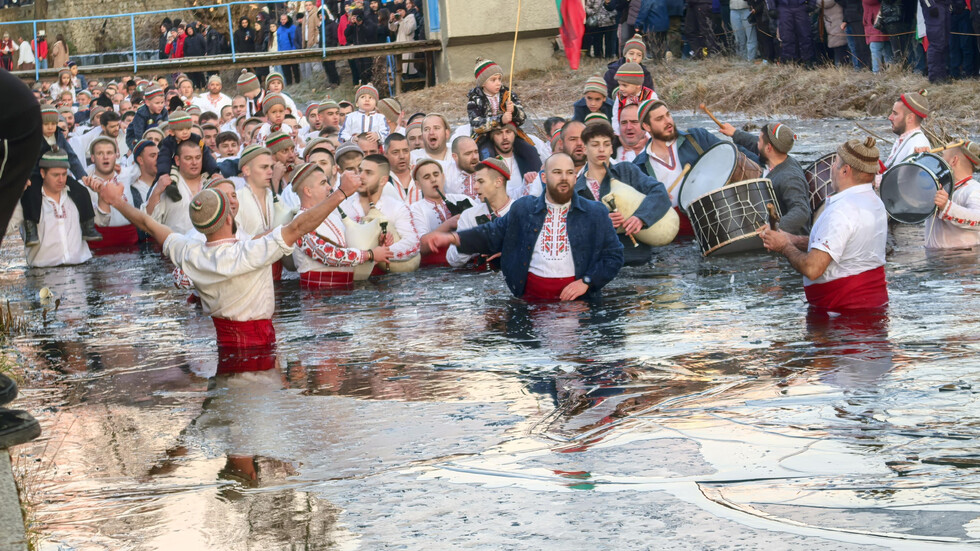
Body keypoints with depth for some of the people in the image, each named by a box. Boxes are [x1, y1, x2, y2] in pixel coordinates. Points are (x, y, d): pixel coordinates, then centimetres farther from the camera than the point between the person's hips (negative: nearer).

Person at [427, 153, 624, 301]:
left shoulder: (596, 214, 5)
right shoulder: (523, 209, 10)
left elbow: (614, 256, 6)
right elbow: (492, 235, 14)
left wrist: (586, 282, -8)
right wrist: (453, 238, 0)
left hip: (577, 301, -1)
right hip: (531, 299, 1)